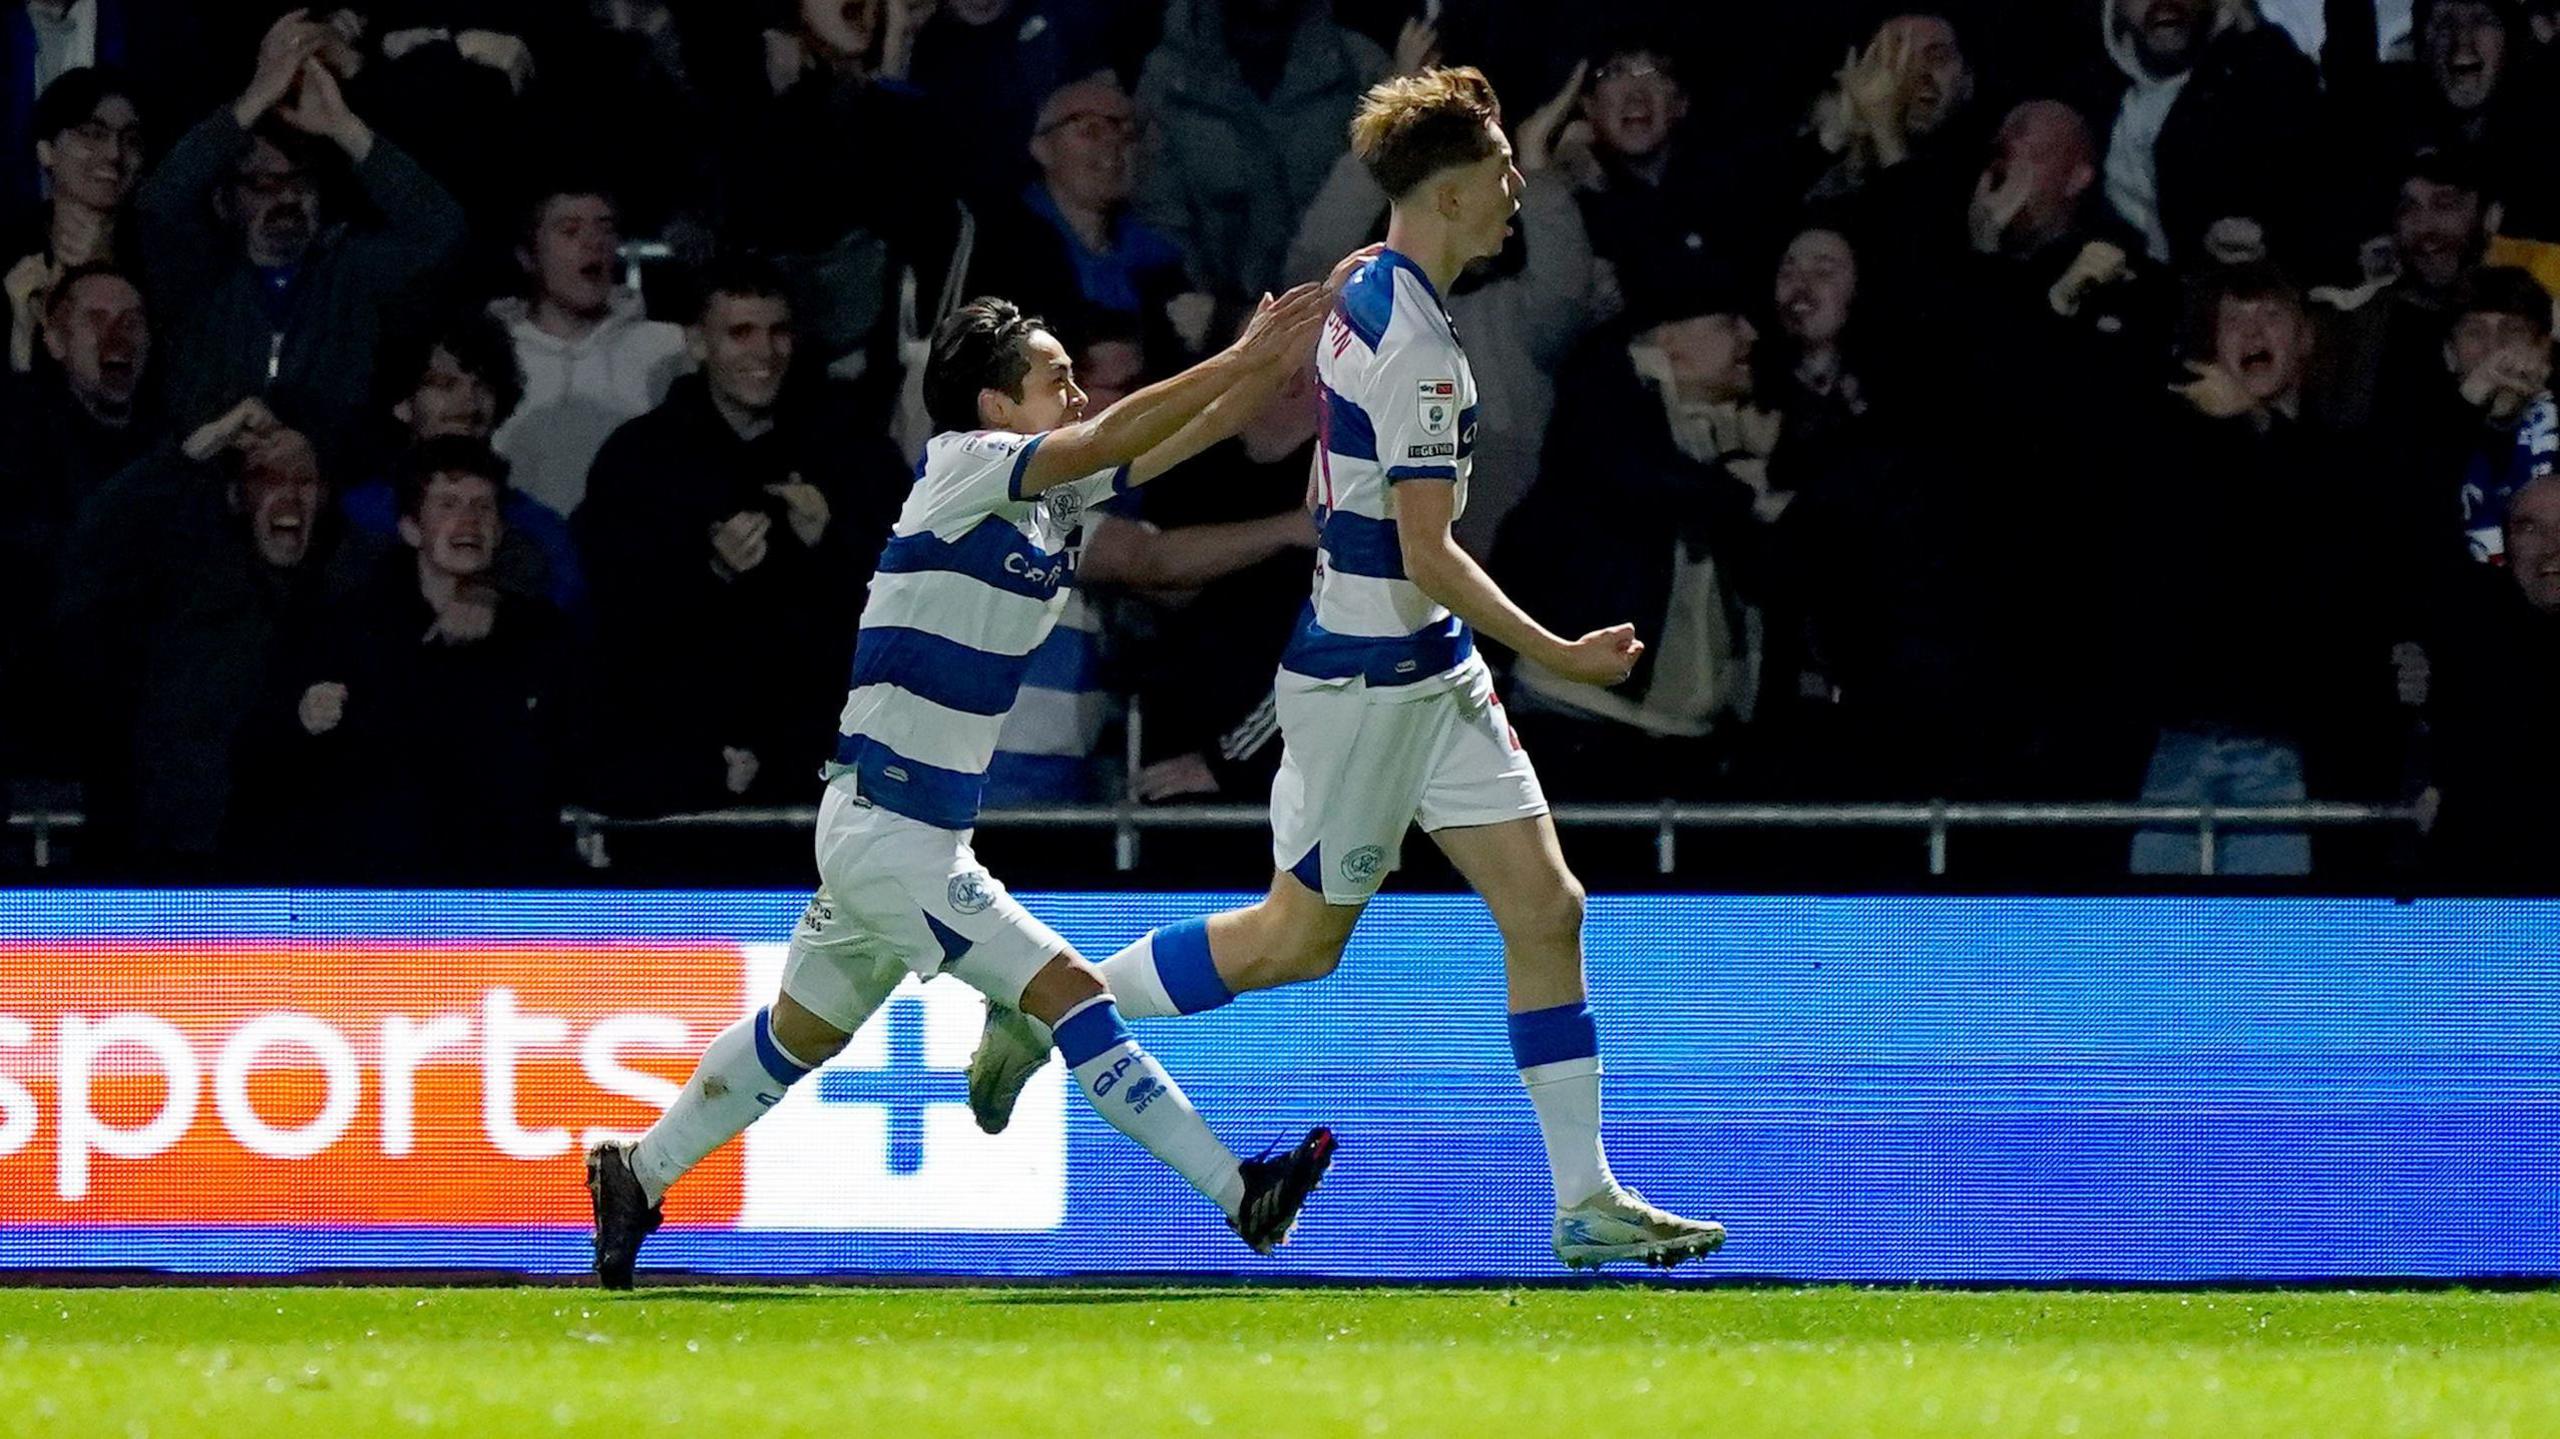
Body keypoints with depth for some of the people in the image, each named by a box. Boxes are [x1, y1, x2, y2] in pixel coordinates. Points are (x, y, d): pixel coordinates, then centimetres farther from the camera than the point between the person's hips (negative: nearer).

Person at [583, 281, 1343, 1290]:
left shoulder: (1050, 492, 10)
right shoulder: (963, 467, -13)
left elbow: (1180, 438, 6)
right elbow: (1107, 440, -26)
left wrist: (1278, 358, -9)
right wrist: (1243, 358, -25)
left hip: (896, 831, 10)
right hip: (889, 836, -10)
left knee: (803, 1033, 22)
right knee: (1065, 989, -14)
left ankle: (638, 1173, 34)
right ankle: (1237, 1196, -17)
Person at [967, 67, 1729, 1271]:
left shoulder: (1364, 293, 7)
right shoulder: (1416, 345, -23)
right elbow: (1427, 558, -24)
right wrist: (1557, 656, -17)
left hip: (1430, 673, 9)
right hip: (1371, 683, -9)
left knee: (1546, 909, 4)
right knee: (1301, 937, 5)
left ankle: (1587, 1204, 4)